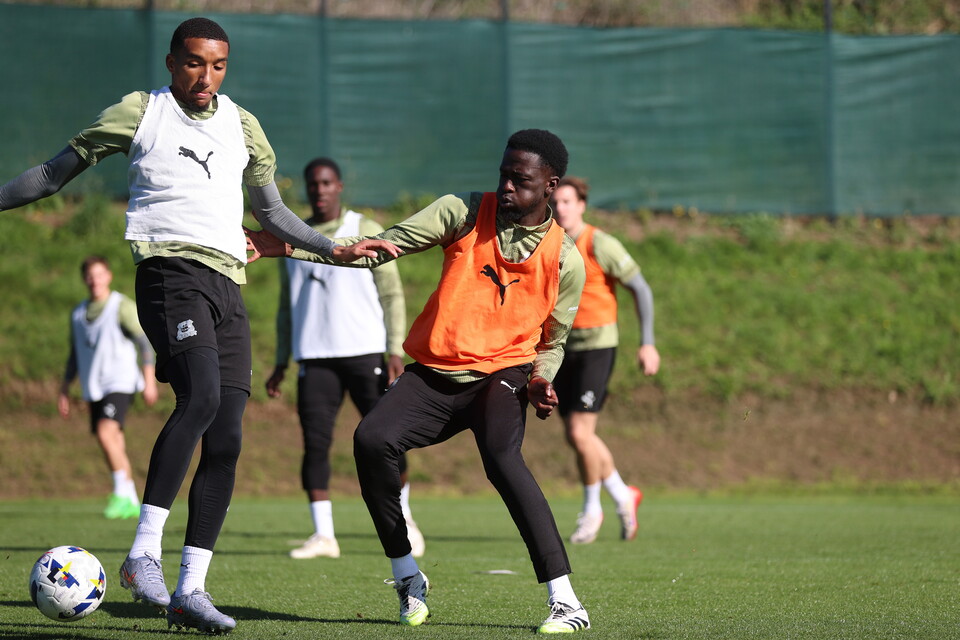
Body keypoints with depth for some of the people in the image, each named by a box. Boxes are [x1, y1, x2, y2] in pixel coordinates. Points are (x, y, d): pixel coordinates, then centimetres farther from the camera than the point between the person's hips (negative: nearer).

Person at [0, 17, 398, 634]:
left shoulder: (241, 126, 20)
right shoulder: (140, 113, 7)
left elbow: (272, 211, 31)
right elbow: (56, 172, 14)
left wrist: (336, 249, 22)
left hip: (228, 282, 5)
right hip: (171, 267, -5)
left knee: (226, 439, -5)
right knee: (201, 396, -30)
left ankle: (190, 589, -2)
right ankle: (144, 553, -29)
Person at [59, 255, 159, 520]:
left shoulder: (122, 307, -4)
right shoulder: (78, 314, 14)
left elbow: (145, 343, -7)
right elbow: (75, 356, 22)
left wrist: (149, 379, -14)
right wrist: (64, 389, 18)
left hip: (120, 383, -6)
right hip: (93, 389, 6)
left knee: (106, 432, -24)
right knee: (115, 447, 7)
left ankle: (122, 494, -18)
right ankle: (131, 504, 13)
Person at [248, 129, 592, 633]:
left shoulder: (565, 260, -1)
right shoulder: (465, 213, -2)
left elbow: (551, 342, 14)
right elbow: (378, 248, -4)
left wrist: (540, 381, -10)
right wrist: (283, 247, -12)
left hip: (501, 373, -2)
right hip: (433, 374, 2)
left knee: (501, 457, -32)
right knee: (371, 439, -24)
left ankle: (565, 602, -27)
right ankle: (407, 578, -3)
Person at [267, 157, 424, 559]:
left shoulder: (366, 232, 4)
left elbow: (392, 295, 2)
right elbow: (287, 306, 20)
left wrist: (396, 352, -8)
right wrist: (281, 362, 12)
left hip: (365, 353, -3)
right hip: (315, 357, 3)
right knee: (314, 442, -8)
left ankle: (403, 518, 16)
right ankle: (323, 536, -6)